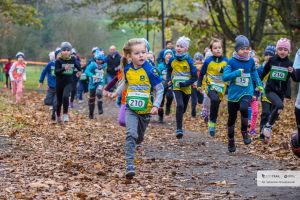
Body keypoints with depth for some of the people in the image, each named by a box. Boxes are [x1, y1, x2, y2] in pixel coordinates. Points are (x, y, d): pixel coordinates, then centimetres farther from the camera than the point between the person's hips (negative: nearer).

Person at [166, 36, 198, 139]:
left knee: (183, 108, 17)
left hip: (186, 88, 1)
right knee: (180, 105, -22)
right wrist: (169, 79, 5)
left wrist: (185, 84, -21)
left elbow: (195, 77, -10)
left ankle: (179, 123, 46)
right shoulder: (172, 60, -3)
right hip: (176, 87, -1)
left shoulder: (189, 61, -11)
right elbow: (169, 70, 19)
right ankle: (179, 129, -23)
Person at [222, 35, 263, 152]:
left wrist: (259, 85, 17)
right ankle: (231, 141, 30)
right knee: (232, 118, 9)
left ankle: (244, 132, -7)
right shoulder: (232, 62, -10)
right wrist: (237, 72, -29)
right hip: (233, 94, 0)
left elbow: (254, 73, 19)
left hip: (247, 92, 0)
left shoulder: (251, 61, 0)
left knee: (243, 108, -30)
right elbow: (225, 77, -18)